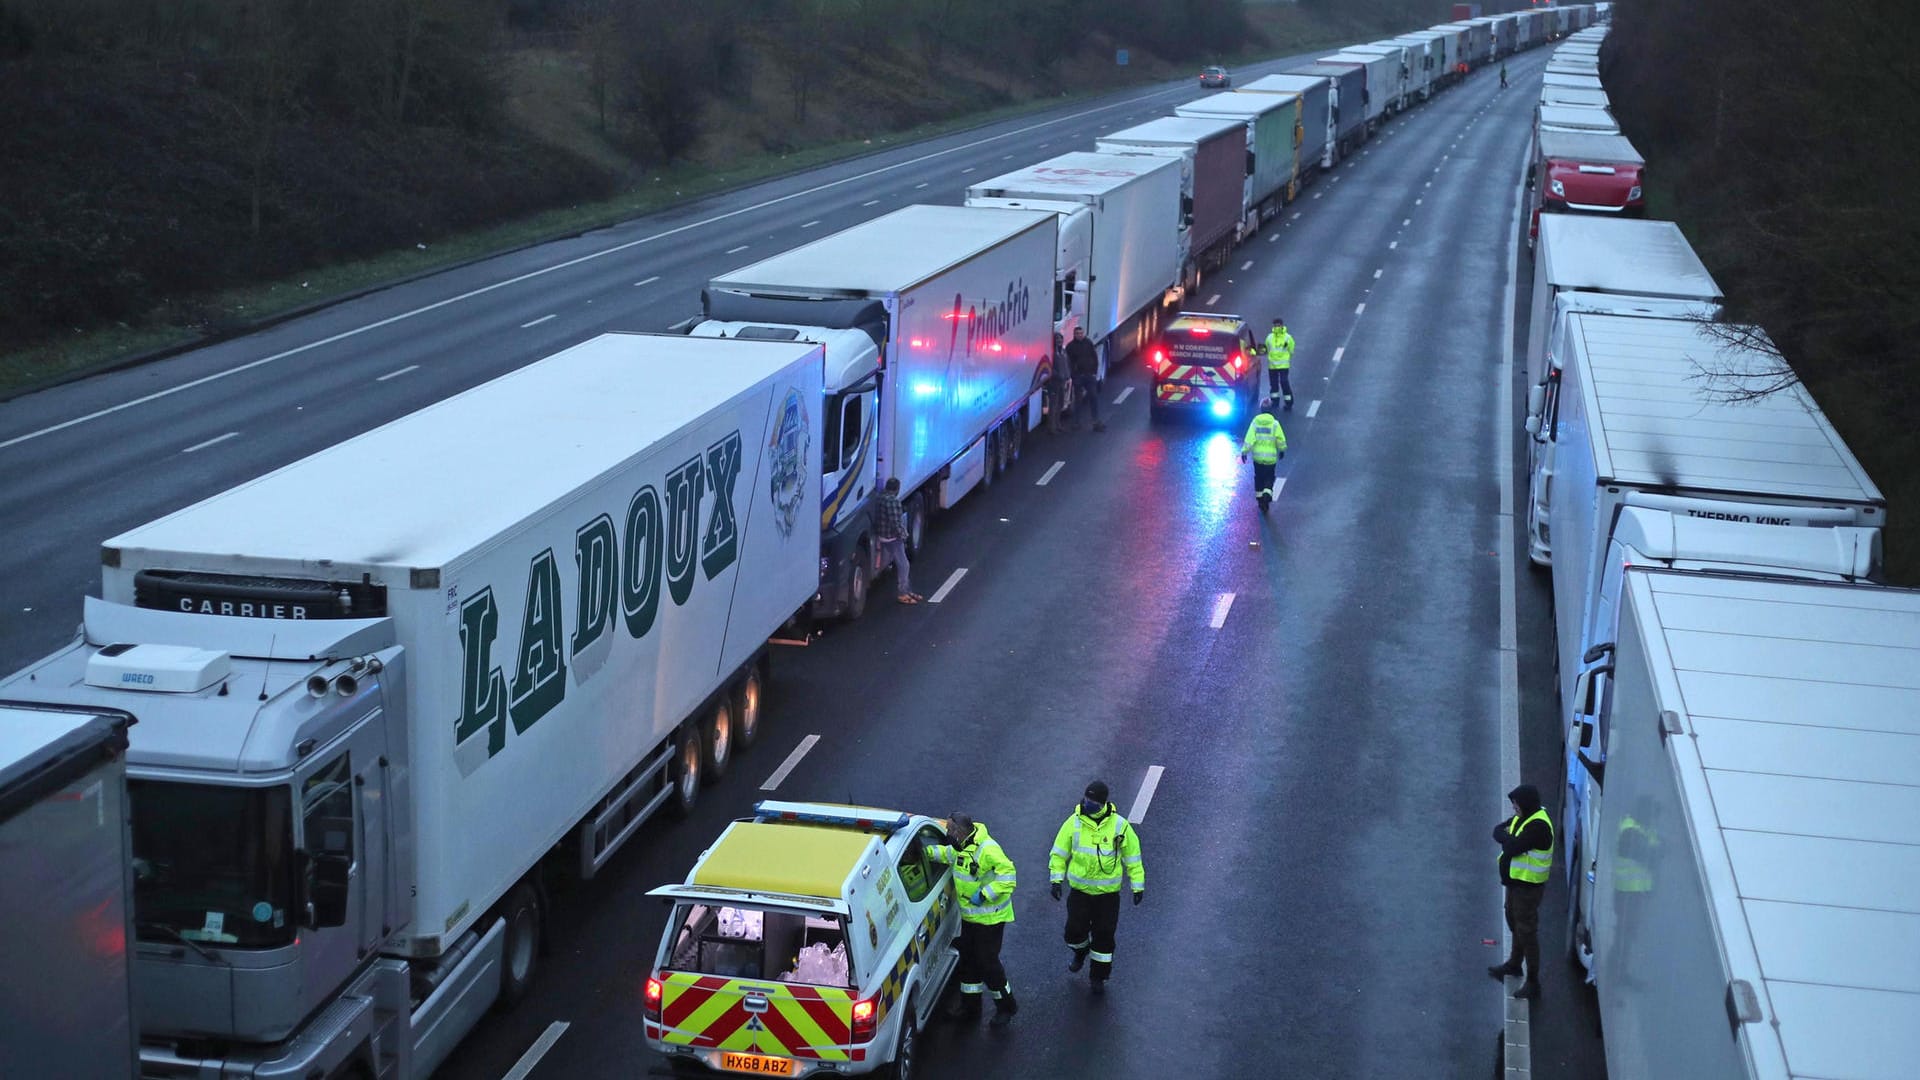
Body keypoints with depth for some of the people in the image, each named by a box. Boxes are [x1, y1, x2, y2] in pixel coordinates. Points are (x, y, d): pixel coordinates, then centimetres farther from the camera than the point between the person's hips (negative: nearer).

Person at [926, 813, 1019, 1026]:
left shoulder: (987, 850, -28)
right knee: (968, 959, 17)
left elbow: (1007, 876, -29)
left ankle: (1006, 1006, 17)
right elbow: (947, 853, 22)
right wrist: (928, 851, 6)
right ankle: (970, 1006, 31)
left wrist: (984, 894, -29)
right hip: (970, 915, 9)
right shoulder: (961, 847, 0)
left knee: (987, 961, -1)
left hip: (989, 917, -9)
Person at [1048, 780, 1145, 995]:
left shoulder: (1119, 825, -11)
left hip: (1108, 892, -1)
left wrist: (1138, 886, 1)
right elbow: (1059, 852, 3)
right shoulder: (1074, 822, -8)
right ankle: (1080, 953, 36)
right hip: (1079, 889, 1)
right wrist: (1055, 879, -3)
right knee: (1075, 930, 1)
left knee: (1104, 935, 4)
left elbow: (1132, 856, 0)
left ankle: (1099, 976, 22)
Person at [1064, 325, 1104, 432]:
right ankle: (1076, 422, 11)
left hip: (1090, 375, 2)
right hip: (1078, 376, -2)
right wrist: (1074, 374, -12)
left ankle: (1096, 422, -1)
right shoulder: (1070, 346, -1)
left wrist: (1094, 372, 2)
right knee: (1078, 399, 3)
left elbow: (1095, 358, 10)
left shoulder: (1088, 343, 7)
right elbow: (1070, 363, -3)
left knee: (1094, 398, -1)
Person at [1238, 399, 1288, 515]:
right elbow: (1281, 440, -7)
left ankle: (1259, 496, 23)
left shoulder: (1255, 422, -6)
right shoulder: (1274, 423, -10)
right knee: (1269, 478, 9)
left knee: (1259, 478, 18)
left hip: (1257, 457, 2)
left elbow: (1249, 439, -10)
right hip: (1271, 457, -2)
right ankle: (1267, 494, -15)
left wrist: (1244, 452, -4)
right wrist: (1282, 450, 11)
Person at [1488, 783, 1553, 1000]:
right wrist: (1508, 838, -12)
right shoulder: (1521, 818, 6)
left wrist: (1505, 837, -10)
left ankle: (1532, 983, 4)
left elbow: (1513, 847, -29)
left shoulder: (1538, 826, -25)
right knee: (1515, 924, 26)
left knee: (1527, 932, -4)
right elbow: (1498, 830, 7)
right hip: (1515, 881, 10)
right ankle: (1515, 963, 47)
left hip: (1528, 887, -10)